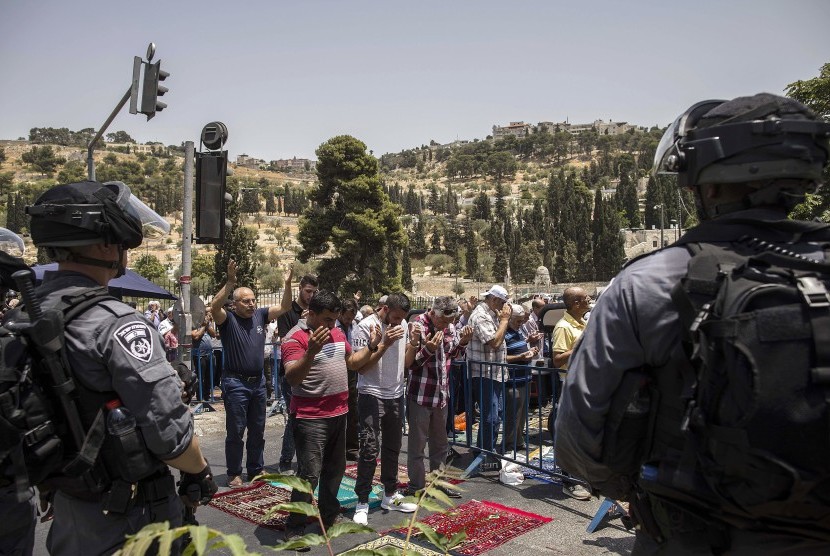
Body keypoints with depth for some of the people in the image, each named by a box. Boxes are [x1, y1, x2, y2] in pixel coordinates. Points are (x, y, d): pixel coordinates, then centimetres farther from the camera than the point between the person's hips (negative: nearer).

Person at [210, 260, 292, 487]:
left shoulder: (260, 315, 4)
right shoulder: (228, 319, -9)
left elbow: (284, 307, 2)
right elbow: (214, 307, -29)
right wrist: (230, 282, -36)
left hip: (258, 381, 5)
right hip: (235, 383, -5)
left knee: (257, 430, 15)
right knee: (235, 431, 4)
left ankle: (256, 469, 29)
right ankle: (234, 473, 17)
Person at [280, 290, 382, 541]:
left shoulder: (337, 333, 9)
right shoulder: (295, 338, -16)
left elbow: (353, 362, 21)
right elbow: (292, 378, -28)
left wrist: (371, 346, 6)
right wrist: (311, 351, -41)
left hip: (338, 413, 8)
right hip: (311, 418, -8)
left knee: (335, 469, 19)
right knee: (309, 474, -6)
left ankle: (329, 516, 36)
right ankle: (294, 528, 9)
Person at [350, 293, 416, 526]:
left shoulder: (402, 325, 6)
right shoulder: (366, 327, -14)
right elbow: (360, 366, -17)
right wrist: (384, 344, -23)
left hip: (396, 395, 7)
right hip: (371, 395, -6)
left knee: (393, 448, 15)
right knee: (370, 450, -7)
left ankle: (390, 495, 28)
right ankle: (362, 503, 4)